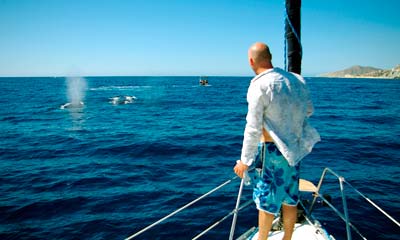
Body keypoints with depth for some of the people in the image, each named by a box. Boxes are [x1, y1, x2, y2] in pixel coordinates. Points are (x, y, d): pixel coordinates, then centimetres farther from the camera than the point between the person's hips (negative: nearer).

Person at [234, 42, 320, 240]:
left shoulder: (259, 85, -18)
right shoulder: (296, 79, 1)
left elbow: (253, 128, -18)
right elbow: (309, 110, 14)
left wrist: (245, 160, -11)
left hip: (272, 150, -6)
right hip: (295, 148, 7)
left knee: (267, 198, 11)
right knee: (290, 198, 19)